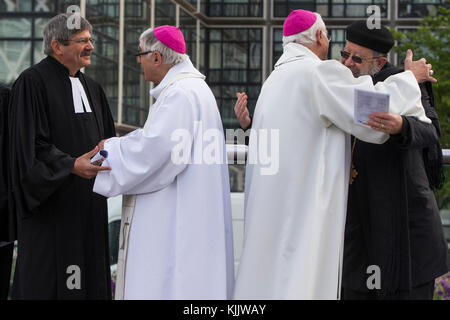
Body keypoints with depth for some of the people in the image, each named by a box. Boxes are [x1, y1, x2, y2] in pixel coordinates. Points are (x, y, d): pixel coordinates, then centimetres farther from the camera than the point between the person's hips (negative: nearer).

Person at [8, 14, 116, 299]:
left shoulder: (91, 88, 15)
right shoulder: (32, 82, -9)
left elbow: (107, 137, 18)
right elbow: (30, 144, -17)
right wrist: (72, 165, -28)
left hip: (87, 202, 7)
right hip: (51, 202, -7)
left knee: (89, 279, 7)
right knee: (45, 280, -5)